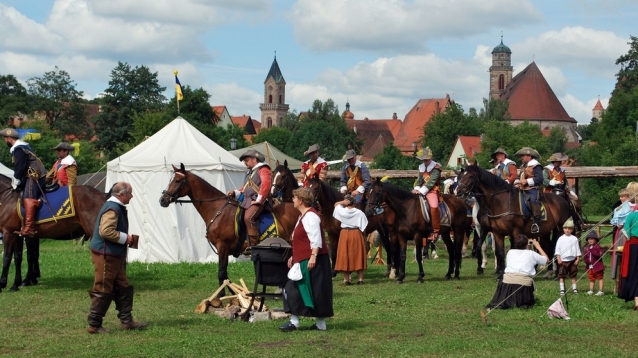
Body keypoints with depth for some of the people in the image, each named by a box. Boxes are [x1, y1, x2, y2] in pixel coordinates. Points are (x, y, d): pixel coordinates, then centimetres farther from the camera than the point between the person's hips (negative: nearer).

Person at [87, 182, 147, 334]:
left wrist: (125, 238, 14)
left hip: (115, 256, 11)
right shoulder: (112, 209, -19)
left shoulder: (117, 207, 15)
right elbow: (106, 231, -30)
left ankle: (126, 320, 20)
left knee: (123, 288, 14)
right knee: (103, 291, -4)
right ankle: (94, 325, 2)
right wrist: (125, 238, -19)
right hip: (105, 256, -11)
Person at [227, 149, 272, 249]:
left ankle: (254, 245, -30)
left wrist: (259, 200, -21)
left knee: (248, 217, -32)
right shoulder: (249, 172, 24)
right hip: (246, 201, 10)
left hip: (257, 201, -10)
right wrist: (235, 193, 7)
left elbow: (266, 185, -19)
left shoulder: (263, 170, -5)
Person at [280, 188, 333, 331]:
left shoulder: (310, 216, -15)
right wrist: (294, 257, 23)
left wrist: (313, 256, -30)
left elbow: (316, 239, -23)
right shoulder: (304, 216, 18)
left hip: (311, 261, -11)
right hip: (302, 260, 11)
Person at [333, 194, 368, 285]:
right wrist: (363, 235, 8)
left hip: (344, 233, 0)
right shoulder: (359, 213, -9)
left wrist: (343, 202, -3)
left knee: (344, 255, 6)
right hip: (357, 233, 0)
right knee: (358, 256, 7)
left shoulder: (342, 211, -6)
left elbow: (336, 204, 14)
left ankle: (346, 279, 7)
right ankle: (360, 279, 8)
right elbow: (363, 226, -6)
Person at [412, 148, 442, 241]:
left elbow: (431, 182, -16)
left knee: (434, 206, -29)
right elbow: (419, 180, 11)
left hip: (433, 191, -8)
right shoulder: (421, 167, 14)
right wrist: (417, 189, -8)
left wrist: (422, 191, -23)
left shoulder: (436, 168, -7)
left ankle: (435, 232, -25)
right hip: (422, 191, 8)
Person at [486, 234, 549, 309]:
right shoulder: (531, 253, 13)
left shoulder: (510, 252, 17)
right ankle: (524, 303, -3)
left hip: (508, 281, 0)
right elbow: (547, 260, 27)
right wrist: (538, 246, 39)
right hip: (525, 283, 0)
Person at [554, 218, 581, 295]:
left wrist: (578, 259, 1)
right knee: (562, 275, -1)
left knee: (573, 275, 8)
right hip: (563, 260, 0)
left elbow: (577, 249, 6)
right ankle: (562, 289, 3)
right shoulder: (561, 239, 2)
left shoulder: (574, 239, 3)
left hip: (572, 260, 0)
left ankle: (574, 288, 16)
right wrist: (558, 258, -6)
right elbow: (557, 249, 2)